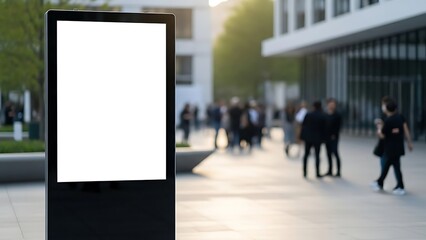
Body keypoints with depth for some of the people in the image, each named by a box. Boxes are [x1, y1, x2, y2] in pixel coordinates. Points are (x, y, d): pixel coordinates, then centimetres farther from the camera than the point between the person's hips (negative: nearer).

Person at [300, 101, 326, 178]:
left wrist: (302, 136, 8)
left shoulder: (308, 115, -3)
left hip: (308, 137, 2)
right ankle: (317, 173, 1)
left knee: (306, 154, 10)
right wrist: (323, 138, 3)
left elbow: (303, 126, 0)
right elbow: (324, 128, -6)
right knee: (317, 155, 2)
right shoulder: (323, 117, -8)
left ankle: (304, 172, 8)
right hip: (317, 138, -2)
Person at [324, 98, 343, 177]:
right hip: (327, 137, 5)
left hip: (333, 137, -5)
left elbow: (339, 126, -9)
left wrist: (334, 135, -15)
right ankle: (330, 171, 17)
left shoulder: (337, 115, -5)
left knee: (335, 153, -7)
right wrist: (323, 135, 1)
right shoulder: (326, 114, 8)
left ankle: (338, 171, -3)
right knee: (329, 154, 10)